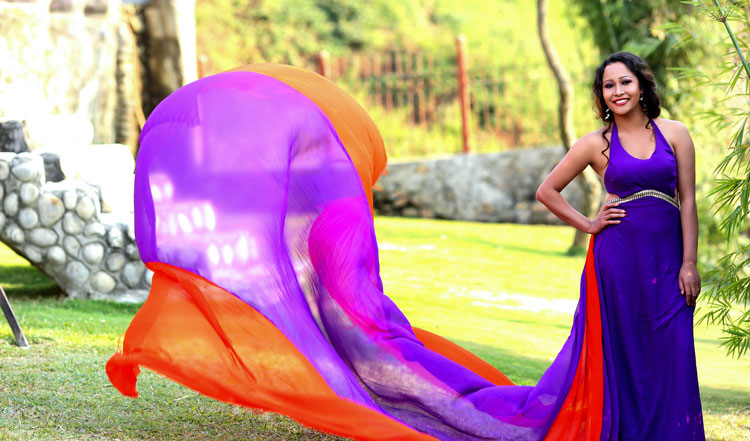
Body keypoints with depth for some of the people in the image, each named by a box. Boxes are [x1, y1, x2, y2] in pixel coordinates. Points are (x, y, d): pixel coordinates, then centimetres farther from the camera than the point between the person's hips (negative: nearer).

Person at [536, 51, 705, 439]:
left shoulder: (675, 134, 5)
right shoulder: (597, 144, 3)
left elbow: (687, 201, 3)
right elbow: (547, 191, 9)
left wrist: (689, 263, -3)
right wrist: (588, 225, 3)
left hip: (667, 258, 1)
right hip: (620, 255, -1)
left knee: (673, 355, -2)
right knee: (627, 351, 1)